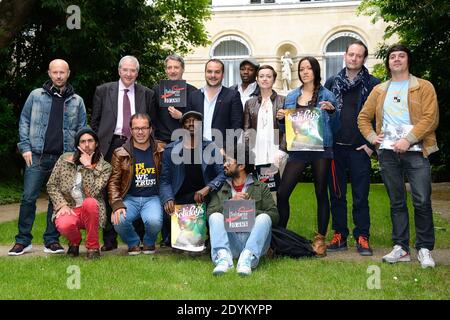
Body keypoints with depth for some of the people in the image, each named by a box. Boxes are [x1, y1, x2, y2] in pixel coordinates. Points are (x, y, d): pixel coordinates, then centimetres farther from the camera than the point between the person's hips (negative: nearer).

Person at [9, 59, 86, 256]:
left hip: (64, 158, 1)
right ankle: (23, 241, 6)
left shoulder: (77, 101, 10)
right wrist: (25, 148, -2)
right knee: (28, 198, -3)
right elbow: (24, 122, 8)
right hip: (37, 156, -1)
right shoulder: (36, 95, 7)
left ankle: (52, 241, 14)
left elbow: (82, 129, 10)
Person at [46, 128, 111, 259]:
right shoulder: (65, 159, 5)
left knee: (90, 202, -38)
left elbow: (92, 192, -15)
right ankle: (75, 241, 6)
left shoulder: (104, 167, -1)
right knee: (64, 225, -35)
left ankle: (93, 247, -17)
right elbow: (51, 185, 6)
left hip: (90, 210, -1)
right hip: (68, 209, 1)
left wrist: (88, 167, -16)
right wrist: (62, 205, -8)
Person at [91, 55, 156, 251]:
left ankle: (141, 238, 9)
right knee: (109, 193, 2)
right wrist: (98, 145, 2)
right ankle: (109, 240, 9)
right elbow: (95, 122, 10)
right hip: (111, 146, 0)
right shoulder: (103, 91, 9)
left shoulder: (147, 94, 10)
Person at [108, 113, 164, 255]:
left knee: (154, 221, -30)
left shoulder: (159, 152, 6)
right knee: (119, 221, -29)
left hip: (152, 198, 0)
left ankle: (149, 242, 7)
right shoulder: (120, 153, 4)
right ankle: (133, 243, 5)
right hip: (130, 198, 0)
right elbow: (113, 182, 2)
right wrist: (117, 204, -12)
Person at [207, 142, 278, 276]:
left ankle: (247, 258, -44)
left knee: (264, 217, -26)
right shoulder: (220, 189, 21)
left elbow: (274, 215, 1)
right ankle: (223, 257, -42)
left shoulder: (261, 188, 15)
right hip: (230, 241, 1)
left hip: (253, 237, -1)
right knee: (215, 216, -21)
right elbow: (209, 212, 4)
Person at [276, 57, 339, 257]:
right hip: (298, 150, 3)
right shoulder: (291, 97, 13)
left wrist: (332, 111, -14)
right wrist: (281, 118, -2)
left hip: (321, 149, -2)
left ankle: (320, 239, 13)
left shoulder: (326, 96, 4)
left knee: (321, 193, 4)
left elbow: (335, 128, 4)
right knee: (282, 193, -5)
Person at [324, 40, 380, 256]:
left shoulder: (373, 84, 1)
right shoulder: (332, 83, 10)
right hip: (335, 147, 3)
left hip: (360, 149, -3)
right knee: (336, 194, 8)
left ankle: (362, 238, 9)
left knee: (361, 196, 1)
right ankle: (339, 236, 17)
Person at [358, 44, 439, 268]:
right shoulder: (379, 90, 17)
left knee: (422, 201, -6)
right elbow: (363, 117, 20)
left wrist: (408, 140, -15)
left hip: (415, 151, -3)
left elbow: (430, 118, -7)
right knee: (397, 202, 8)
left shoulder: (423, 87, 4)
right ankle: (401, 248, 14)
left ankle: (424, 249, 5)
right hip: (388, 152, 4)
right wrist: (371, 137, 2)